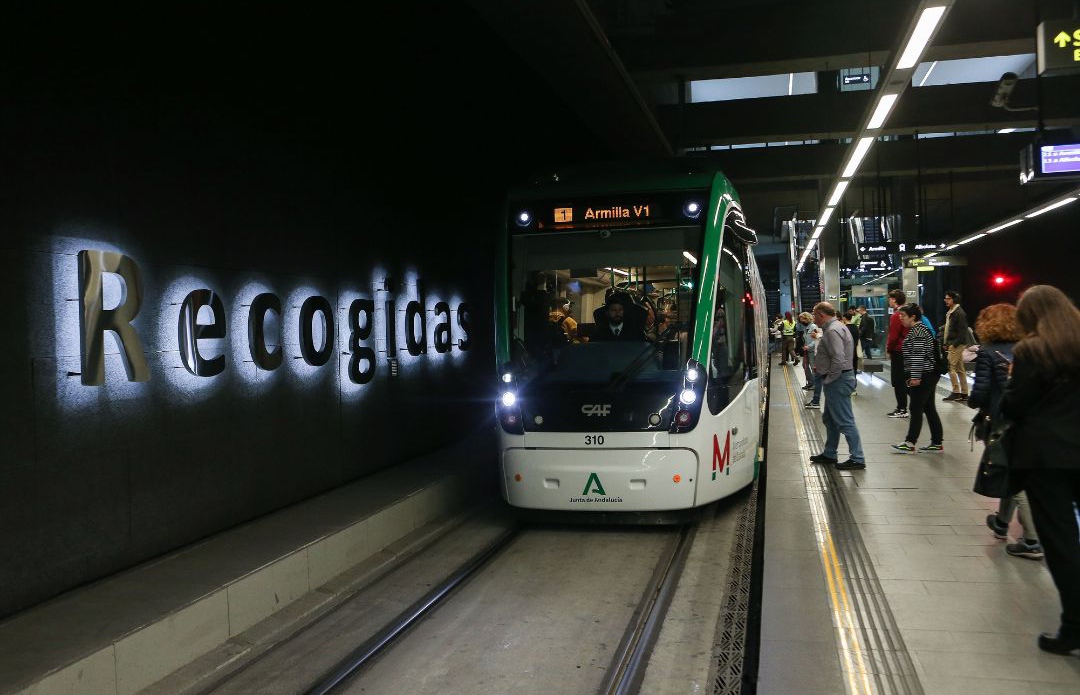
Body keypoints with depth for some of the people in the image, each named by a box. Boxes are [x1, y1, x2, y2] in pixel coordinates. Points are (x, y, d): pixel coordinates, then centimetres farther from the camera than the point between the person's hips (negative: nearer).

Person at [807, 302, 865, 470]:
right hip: (838, 380, 11)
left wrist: (828, 380, -16)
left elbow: (838, 361, -27)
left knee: (845, 421, -6)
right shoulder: (837, 326, 14)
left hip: (837, 381, -11)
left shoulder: (832, 331, -20)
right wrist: (820, 366, 11)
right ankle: (829, 454, 29)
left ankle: (857, 459, -2)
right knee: (829, 419, 19)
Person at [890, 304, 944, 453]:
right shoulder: (918, 329, 18)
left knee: (916, 409, -6)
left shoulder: (918, 330, -14)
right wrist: (913, 376, 27)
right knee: (929, 409, 11)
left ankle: (910, 443, -3)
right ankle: (937, 443, 13)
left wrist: (915, 377, -23)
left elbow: (918, 355, -21)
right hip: (929, 375, 10)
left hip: (923, 376, -10)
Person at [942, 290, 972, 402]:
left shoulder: (959, 313, -13)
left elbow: (962, 332, -18)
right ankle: (964, 394, 16)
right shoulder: (949, 313, 16)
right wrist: (945, 343, 11)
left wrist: (954, 344, -20)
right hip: (952, 344, 10)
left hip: (956, 345, -10)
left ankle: (956, 392, -6)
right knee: (960, 369, 11)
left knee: (951, 367, -10)